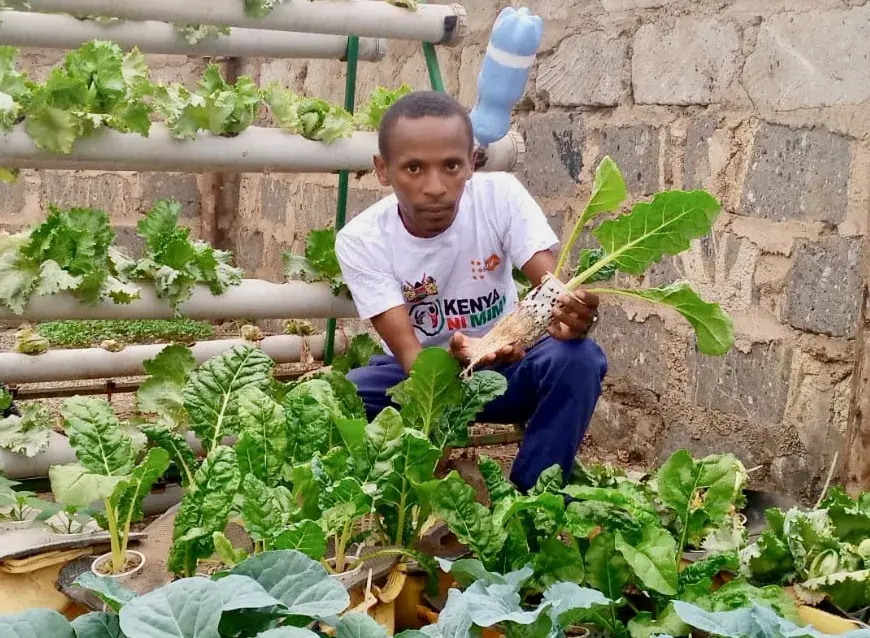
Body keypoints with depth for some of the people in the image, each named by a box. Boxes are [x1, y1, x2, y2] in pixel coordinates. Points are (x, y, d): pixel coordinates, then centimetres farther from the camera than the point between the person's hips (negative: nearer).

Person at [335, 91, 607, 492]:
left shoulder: (500, 195, -18)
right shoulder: (361, 240, -20)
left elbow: (555, 289, -25)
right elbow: (409, 354, -26)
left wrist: (570, 316, -51)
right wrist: (452, 360, -50)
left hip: (504, 362, 1)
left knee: (577, 357, -31)